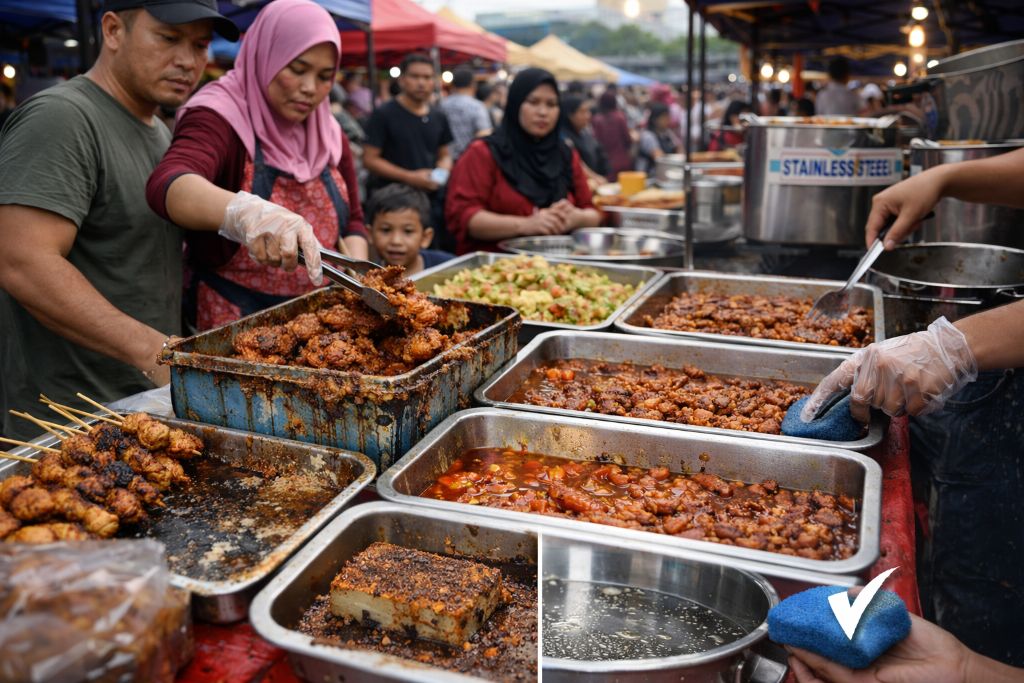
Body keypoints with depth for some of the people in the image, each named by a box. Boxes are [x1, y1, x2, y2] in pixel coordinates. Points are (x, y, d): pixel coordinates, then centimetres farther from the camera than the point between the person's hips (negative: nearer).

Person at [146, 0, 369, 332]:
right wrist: (244, 210, -54)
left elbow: (352, 220, 12)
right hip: (235, 320, -5)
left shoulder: (330, 134, 6)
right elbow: (166, 185, -34)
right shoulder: (219, 118, -14)